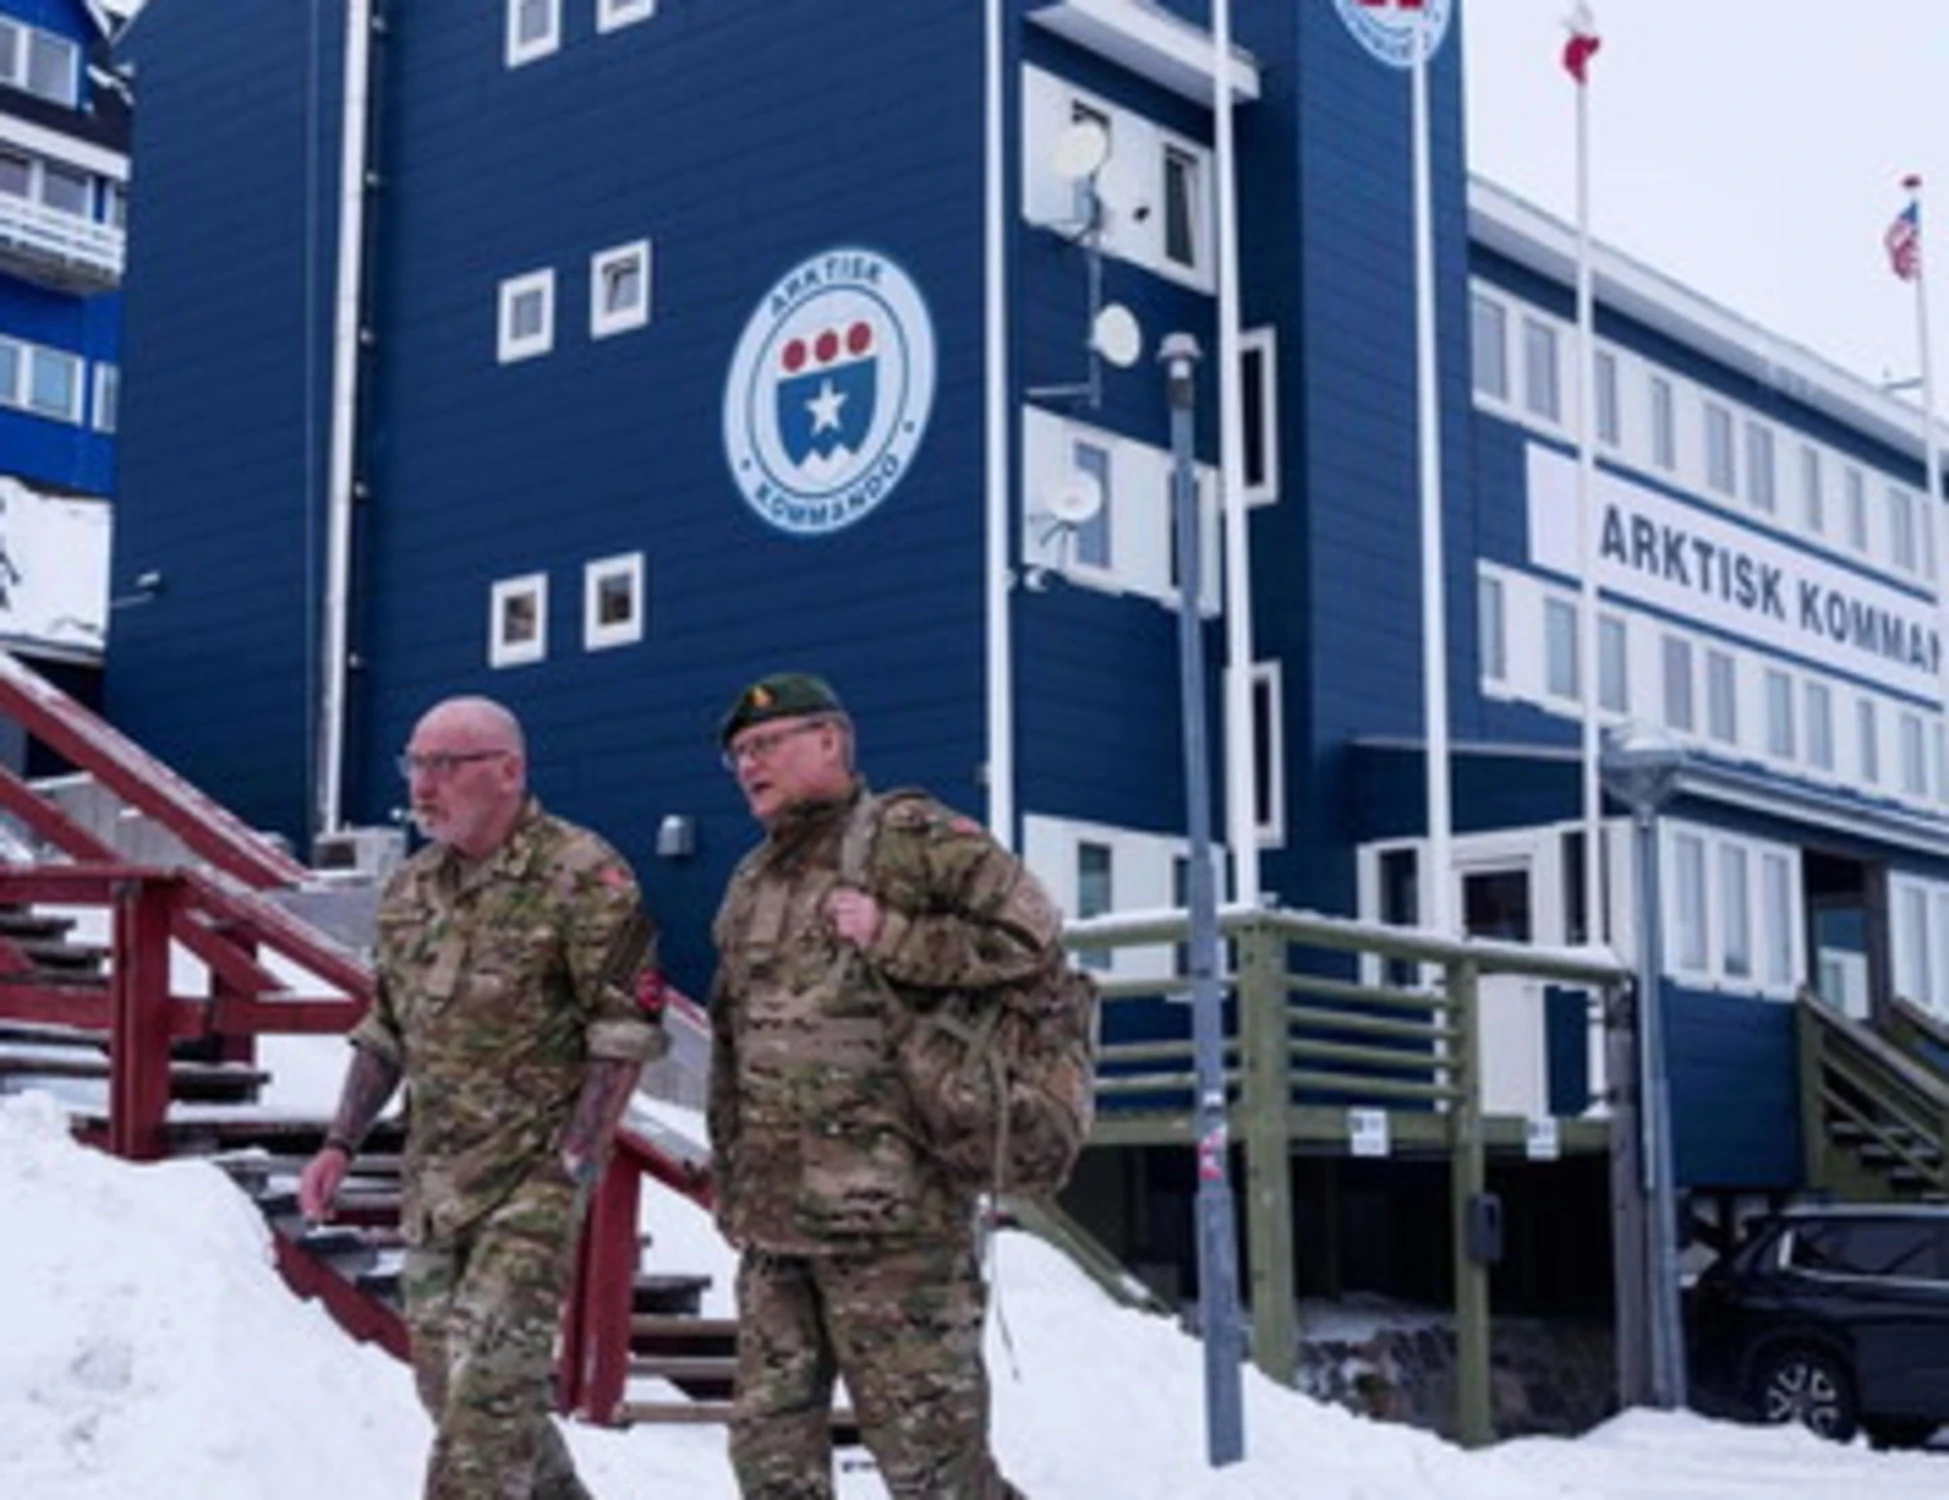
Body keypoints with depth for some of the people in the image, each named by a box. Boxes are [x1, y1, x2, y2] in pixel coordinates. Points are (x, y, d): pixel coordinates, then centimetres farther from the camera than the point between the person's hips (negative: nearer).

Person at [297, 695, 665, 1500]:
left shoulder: (581, 876, -11)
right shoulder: (409, 889, 11)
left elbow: (625, 1029, -12)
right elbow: (385, 1032, 18)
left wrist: (575, 1160, -17)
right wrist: (341, 1145, 9)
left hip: (534, 1171, -7)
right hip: (433, 1177, 7)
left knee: (491, 1379, -11)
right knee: (447, 1378, 12)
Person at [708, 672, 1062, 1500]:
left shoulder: (909, 837, -4)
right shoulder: (752, 882, 19)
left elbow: (1030, 931, -12)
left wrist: (891, 938, -14)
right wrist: (731, 1180, 19)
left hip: (889, 1213, -8)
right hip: (773, 1218, 8)